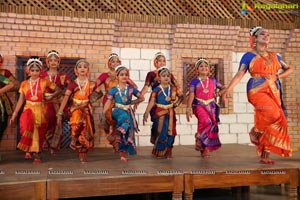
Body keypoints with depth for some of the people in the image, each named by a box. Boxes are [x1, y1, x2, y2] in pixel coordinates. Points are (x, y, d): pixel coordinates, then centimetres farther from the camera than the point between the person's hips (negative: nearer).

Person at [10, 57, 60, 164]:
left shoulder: (44, 82, 0)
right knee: (28, 127, -28)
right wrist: (14, 114, 4)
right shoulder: (24, 84, 4)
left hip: (41, 110, 0)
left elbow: (58, 90, 8)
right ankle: (28, 150, -14)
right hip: (29, 109, 0)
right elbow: (21, 100, 7)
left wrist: (50, 97, -5)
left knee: (40, 133, 4)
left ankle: (37, 155, 19)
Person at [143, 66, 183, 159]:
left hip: (170, 112, 3)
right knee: (160, 132, -1)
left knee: (170, 132, 4)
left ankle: (168, 152, 17)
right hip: (160, 112, -3)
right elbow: (152, 102, -14)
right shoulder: (156, 90, -6)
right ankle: (158, 152, 16)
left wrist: (177, 103, 0)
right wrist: (146, 113, -24)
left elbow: (181, 96, 17)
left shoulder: (173, 88, 3)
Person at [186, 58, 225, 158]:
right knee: (206, 121, -30)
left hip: (211, 105, 4)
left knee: (212, 125, 0)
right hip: (199, 105, -4)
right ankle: (199, 136, -3)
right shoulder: (194, 81, 2)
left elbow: (223, 88, 18)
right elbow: (191, 95, -5)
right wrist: (189, 108, -15)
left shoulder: (213, 80, 11)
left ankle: (205, 150, 12)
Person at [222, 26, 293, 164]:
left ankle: (264, 156, 8)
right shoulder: (249, 56, 3)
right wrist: (228, 89, -17)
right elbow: (239, 75, -4)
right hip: (257, 91, -5)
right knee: (273, 115, -28)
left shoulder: (274, 56, 17)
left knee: (274, 123, 0)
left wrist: (278, 76, 4)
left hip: (274, 92, 6)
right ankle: (255, 132, -1)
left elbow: (289, 69, 24)